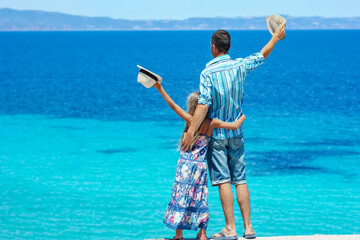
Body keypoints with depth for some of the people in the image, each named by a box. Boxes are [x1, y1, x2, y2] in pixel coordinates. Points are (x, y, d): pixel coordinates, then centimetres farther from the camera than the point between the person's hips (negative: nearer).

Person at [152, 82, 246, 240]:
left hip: (186, 165, -2)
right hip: (201, 166, 2)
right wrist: (242, 118, 17)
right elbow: (235, 126, -4)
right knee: (200, 198, 10)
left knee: (181, 196, 5)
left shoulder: (190, 120, -9)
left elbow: (173, 105, -13)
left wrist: (160, 88, -11)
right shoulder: (212, 123, -3)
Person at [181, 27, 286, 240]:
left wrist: (191, 132, -19)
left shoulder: (208, 72, -13)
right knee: (240, 180, 8)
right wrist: (276, 38, 34)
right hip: (237, 133, 4)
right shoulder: (240, 66, 0)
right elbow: (262, 55, 18)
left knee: (223, 181, -4)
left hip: (216, 133, -4)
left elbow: (204, 105, -20)